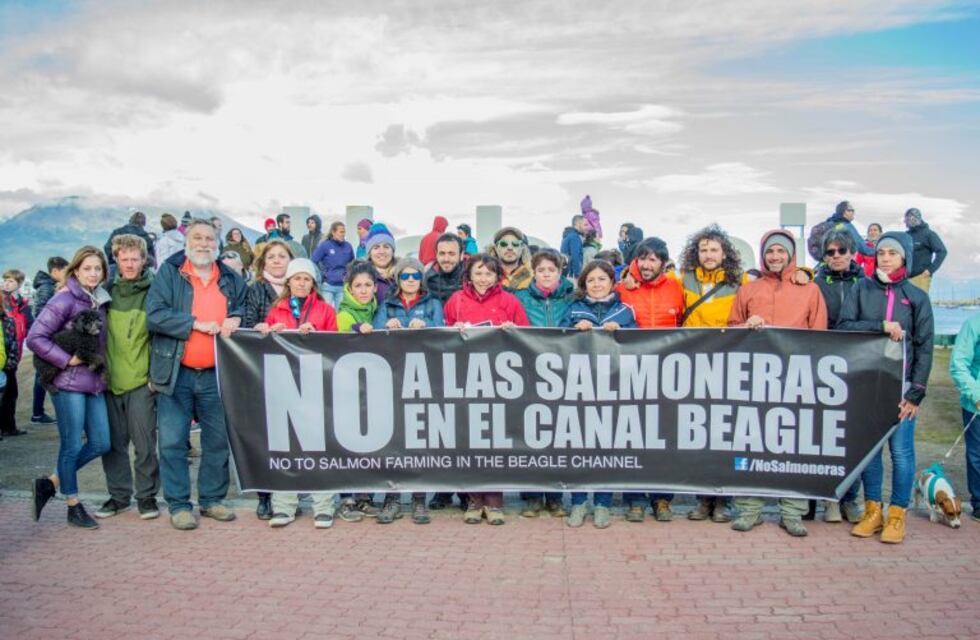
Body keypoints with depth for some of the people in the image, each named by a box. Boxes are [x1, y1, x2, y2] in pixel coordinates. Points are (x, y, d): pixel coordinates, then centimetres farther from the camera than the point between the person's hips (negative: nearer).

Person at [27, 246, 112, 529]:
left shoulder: (100, 301, 10)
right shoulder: (64, 300, -10)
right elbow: (34, 338, -14)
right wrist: (66, 360, -16)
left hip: (94, 382, 7)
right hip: (69, 383, -7)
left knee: (101, 443, 7)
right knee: (72, 445, 2)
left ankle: (50, 484, 24)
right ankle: (74, 507, 17)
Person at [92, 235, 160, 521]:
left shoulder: (153, 292, -2)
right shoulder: (107, 291, 8)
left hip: (141, 380, -3)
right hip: (110, 379, 4)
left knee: (144, 443, 1)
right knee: (113, 443, 10)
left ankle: (147, 495, 15)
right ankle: (119, 495, 23)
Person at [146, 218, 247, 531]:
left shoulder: (231, 279, 10)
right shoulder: (169, 272, 0)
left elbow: (244, 311, 22)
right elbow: (154, 315, -11)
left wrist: (236, 320, 0)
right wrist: (197, 324, -15)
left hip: (215, 374, 3)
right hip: (176, 372, -3)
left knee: (218, 440, 9)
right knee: (173, 442, 1)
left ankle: (212, 499, 24)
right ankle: (178, 505, 13)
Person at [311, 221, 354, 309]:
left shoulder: (348, 246, 2)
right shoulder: (324, 245, -7)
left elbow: (352, 263, 16)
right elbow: (313, 262, -6)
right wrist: (321, 275, -6)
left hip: (343, 286, 3)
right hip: (327, 285, -3)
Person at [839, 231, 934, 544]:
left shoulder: (917, 297, 4)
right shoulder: (861, 289, 7)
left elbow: (925, 348, 2)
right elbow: (844, 326, -3)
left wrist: (916, 392, -4)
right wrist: (880, 326, -16)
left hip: (900, 384, -1)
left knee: (901, 450, 0)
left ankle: (897, 515, 12)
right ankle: (872, 511, 18)